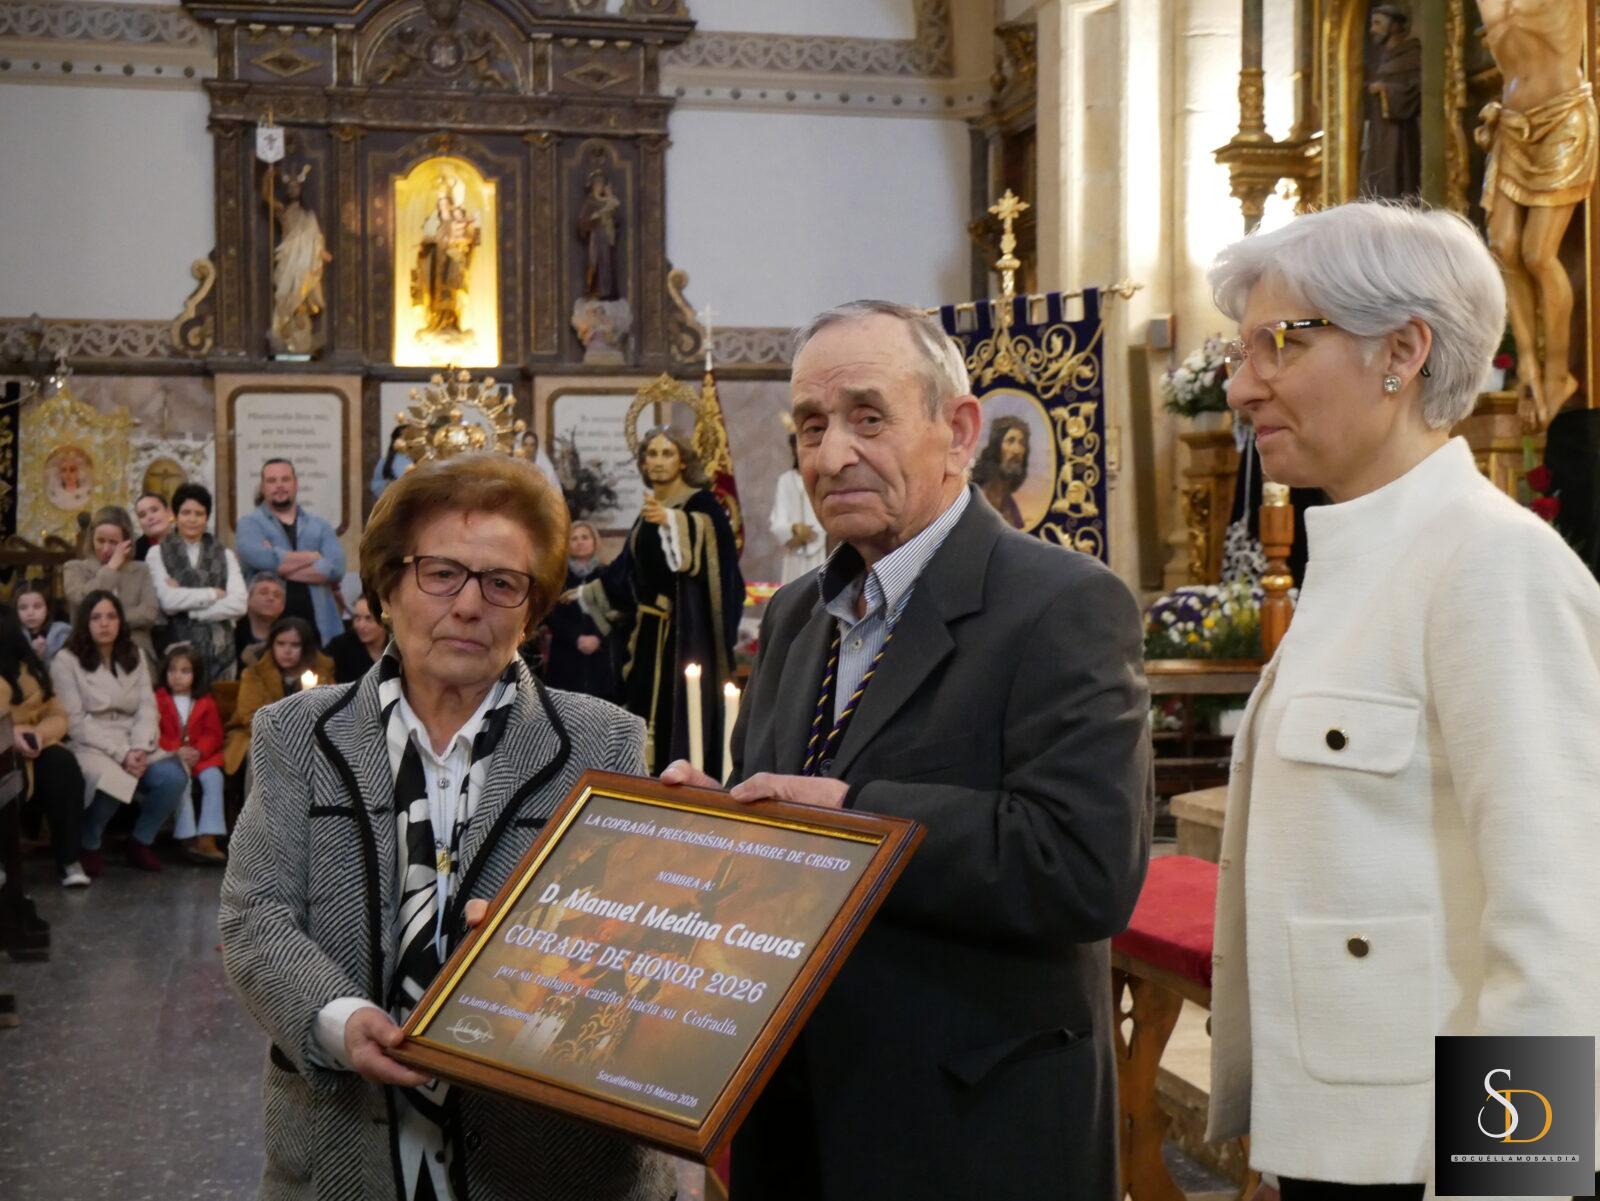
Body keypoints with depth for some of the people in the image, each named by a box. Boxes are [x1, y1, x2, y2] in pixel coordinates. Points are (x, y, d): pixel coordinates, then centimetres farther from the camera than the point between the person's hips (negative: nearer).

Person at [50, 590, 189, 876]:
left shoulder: (134, 657, 13)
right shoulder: (66, 660, -3)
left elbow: (147, 708, 4)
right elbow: (75, 722, -10)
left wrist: (139, 749, -15)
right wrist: (120, 753, -19)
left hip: (133, 745, 5)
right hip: (89, 746, -4)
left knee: (173, 777, -24)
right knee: (110, 783, -37)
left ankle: (141, 841, 1)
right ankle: (87, 847, -7)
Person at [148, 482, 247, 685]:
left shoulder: (224, 555, 13)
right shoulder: (158, 553, 6)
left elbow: (238, 604, -1)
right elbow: (168, 601, -8)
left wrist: (188, 610, -5)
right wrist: (214, 593, -1)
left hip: (218, 648, 2)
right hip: (176, 647, -2)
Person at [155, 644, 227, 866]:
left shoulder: (206, 701, 11)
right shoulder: (158, 699, 4)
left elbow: (213, 734, 6)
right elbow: (154, 734, -4)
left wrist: (199, 751, -14)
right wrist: (177, 751, -17)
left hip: (201, 755, 2)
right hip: (170, 756, -2)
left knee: (213, 777, -26)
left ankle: (207, 838, -28)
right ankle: (188, 839, -31)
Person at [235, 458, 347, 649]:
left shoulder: (319, 526, 13)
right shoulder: (250, 524, 7)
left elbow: (336, 568, -4)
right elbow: (259, 557, -15)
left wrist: (280, 566, -7)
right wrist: (311, 556, -4)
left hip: (319, 625, 3)